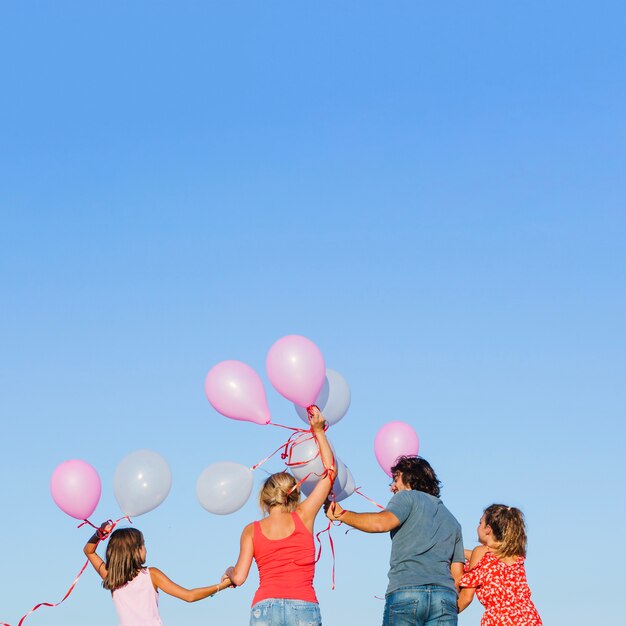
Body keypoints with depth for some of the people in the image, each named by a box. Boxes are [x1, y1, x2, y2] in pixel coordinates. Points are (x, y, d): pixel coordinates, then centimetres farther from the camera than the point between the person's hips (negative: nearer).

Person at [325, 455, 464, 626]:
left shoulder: (407, 497, 12)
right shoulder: (452, 521, 30)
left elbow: (382, 523, -9)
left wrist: (341, 514, 2)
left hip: (405, 591, -5)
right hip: (446, 596, 5)